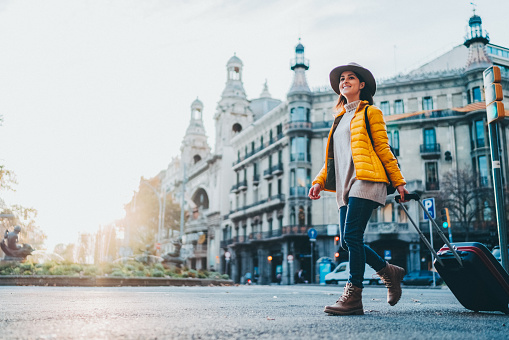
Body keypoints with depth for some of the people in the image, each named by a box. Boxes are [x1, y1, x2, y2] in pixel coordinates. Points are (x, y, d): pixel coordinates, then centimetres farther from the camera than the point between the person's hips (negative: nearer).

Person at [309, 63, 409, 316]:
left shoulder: (371, 112, 8)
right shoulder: (339, 119, 26)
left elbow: (383, 149, 3)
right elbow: (333, 157, 24)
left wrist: (398, 182, -2)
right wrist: (319, 181, 10)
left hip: (365, 181, -7)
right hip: (346, 186, 7)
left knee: (352, 236, -16)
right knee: (346, 241, 0)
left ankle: (353, 297, -11)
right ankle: (389, 272, 19)